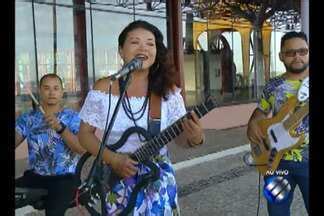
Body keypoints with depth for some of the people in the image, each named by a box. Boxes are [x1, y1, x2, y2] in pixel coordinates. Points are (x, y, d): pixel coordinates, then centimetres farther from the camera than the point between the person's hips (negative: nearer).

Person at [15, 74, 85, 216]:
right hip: (35, 177, 3)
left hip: (64, 178, -3)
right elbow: (15, 141, -8)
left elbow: (82, 148, -12)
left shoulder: (72, 117, 1)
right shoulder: (27, 118, 8)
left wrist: (60, 128, -25)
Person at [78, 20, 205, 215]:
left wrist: (195, 138, -26)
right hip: (116, 179, 0)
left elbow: (180, 138, -3)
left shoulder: (167, 91, -5)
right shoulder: (103, 89, -6)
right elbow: (85, 134, -1)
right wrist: (112, 159, -15)